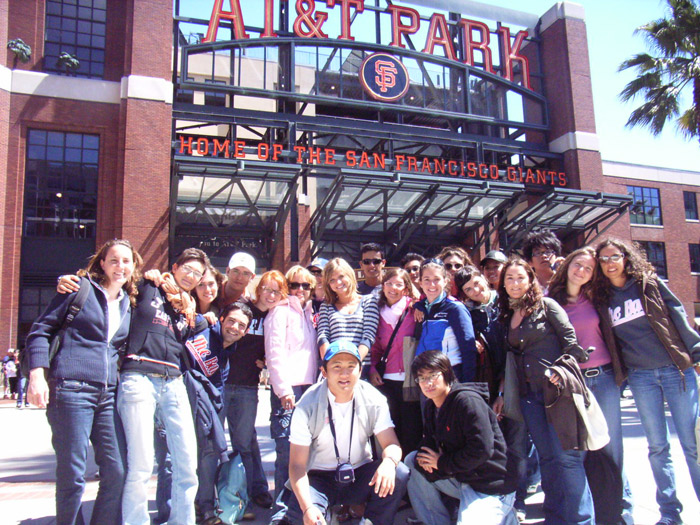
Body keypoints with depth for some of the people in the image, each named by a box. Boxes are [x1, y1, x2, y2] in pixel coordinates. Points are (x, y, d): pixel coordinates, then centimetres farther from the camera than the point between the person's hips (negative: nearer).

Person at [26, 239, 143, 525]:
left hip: (109, 394, 5)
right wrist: (37, 375, -10)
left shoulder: (128, 302, 17)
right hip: (72, 390, -5)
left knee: (117, 472, 3)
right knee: (72, 475, -1)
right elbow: (40, 330, 0)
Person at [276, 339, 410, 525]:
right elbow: (297, 464, -17)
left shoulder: (373, 400, -8)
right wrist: (307, 507, -33)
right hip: (319, 477, -3)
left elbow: (392, 444, -10)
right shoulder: (308, 405, -15)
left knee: (399, 474, -23)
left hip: (360, 475, 3)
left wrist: (389, 462, -36)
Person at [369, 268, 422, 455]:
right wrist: (372, 369, 3)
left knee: (411, 431, 3)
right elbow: (375, 347, 14)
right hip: (387, 380, 3)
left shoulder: (414, 310, 0)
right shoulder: (379, 313, 9)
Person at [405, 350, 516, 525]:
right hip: (459, 477, 8)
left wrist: (442, 463, -16)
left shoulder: (468, 400, -21)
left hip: (491, 486, -8)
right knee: (412, 460, 1)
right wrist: (423, 455, -11)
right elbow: (430, 439, 14)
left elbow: (482, 449, -27)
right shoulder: (431, 405, 6)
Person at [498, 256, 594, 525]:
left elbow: (570, 339, -5)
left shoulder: (546, 305, 0)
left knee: (566, 456, -7)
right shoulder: (507, 317, 15)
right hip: (529, 394, 5)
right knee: (547, 457, 10)